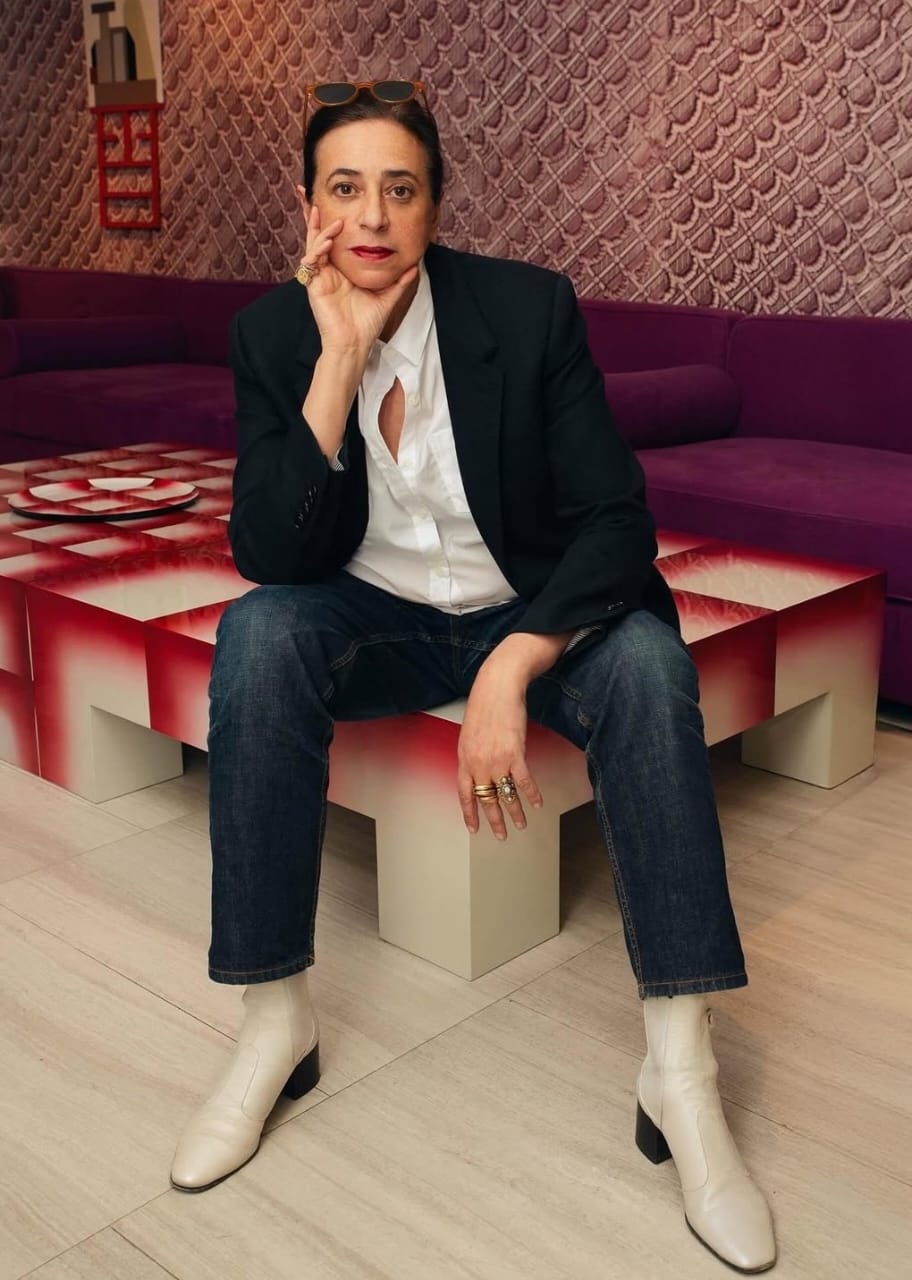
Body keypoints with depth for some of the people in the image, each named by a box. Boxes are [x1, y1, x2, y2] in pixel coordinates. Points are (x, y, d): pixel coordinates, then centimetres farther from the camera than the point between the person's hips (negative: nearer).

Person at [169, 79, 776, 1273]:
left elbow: (618, 522, -16)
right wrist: (341, 355, -25)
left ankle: (682, 1070, -26)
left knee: (645, 658, -32)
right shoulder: (274, 332, -7)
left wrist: (511, 671, -30)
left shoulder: (532, 307, -13)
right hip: (372, 622, 1)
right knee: (257, 635, -30)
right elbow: (270, 555, -17)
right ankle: (275, 1023, -19)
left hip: (530, 614, -1)